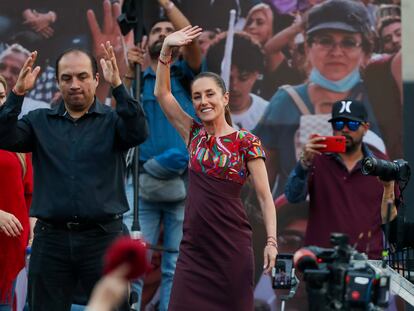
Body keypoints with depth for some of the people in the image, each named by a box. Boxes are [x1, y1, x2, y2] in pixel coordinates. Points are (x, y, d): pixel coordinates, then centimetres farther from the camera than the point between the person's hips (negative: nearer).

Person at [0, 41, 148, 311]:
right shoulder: (40, 122, 9)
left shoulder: (113, 120, 4)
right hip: (51, 238, 2)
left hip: (103, 237, -2)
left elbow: (139, 132, -16)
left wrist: (118, 85, -26)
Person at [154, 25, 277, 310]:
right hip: (194, 246, 4)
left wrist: (271, 241, -17)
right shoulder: (195, 134, 10)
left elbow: (265, 197, -5)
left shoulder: (246, 143, -3)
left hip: (232, 245, -4)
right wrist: (167, 49, -1)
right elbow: (162, 93, 9)